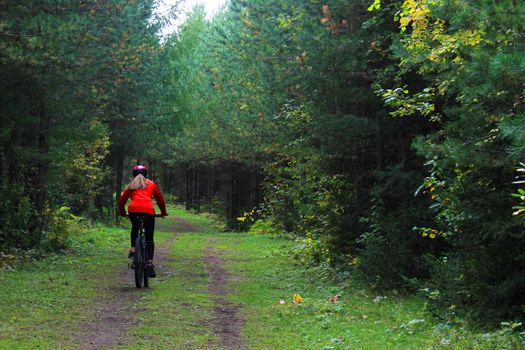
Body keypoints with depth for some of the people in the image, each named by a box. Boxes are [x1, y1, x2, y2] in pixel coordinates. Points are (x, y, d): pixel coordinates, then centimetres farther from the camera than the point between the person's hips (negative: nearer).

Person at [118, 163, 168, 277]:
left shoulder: (130, 186, 25)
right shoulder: (151, 184, 23)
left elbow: (121, 201, 22)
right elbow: (160, 199, 21)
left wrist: (123, 213, 38)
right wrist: (163, 212, 34)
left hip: (133, 210, 1)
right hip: (148, 211, -1)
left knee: (135, 228, 32)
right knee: (149, 238, 8)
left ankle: (133, 248, 9)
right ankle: (150, 262, -11)